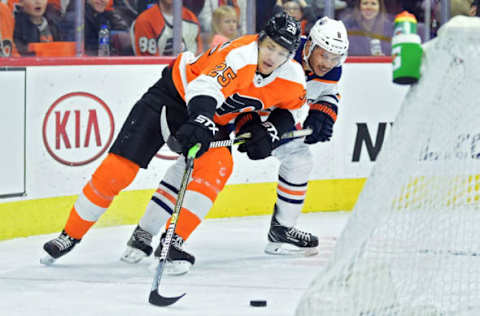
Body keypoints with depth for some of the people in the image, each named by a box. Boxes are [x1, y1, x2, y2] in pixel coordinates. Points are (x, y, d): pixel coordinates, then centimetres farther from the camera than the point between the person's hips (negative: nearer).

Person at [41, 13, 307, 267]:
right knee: (118, 168, -10)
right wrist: (201, 124, -63)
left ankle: (173, 241, -21)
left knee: (218, 166, -27)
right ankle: (71, 235, 6)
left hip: (215, 118, 5)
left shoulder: (292, 78, -13)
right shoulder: (242, 55, -33)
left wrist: (268, 132, -11)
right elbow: (204, 90, -44)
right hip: (175, 94, -5)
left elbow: (289, 107, 8)